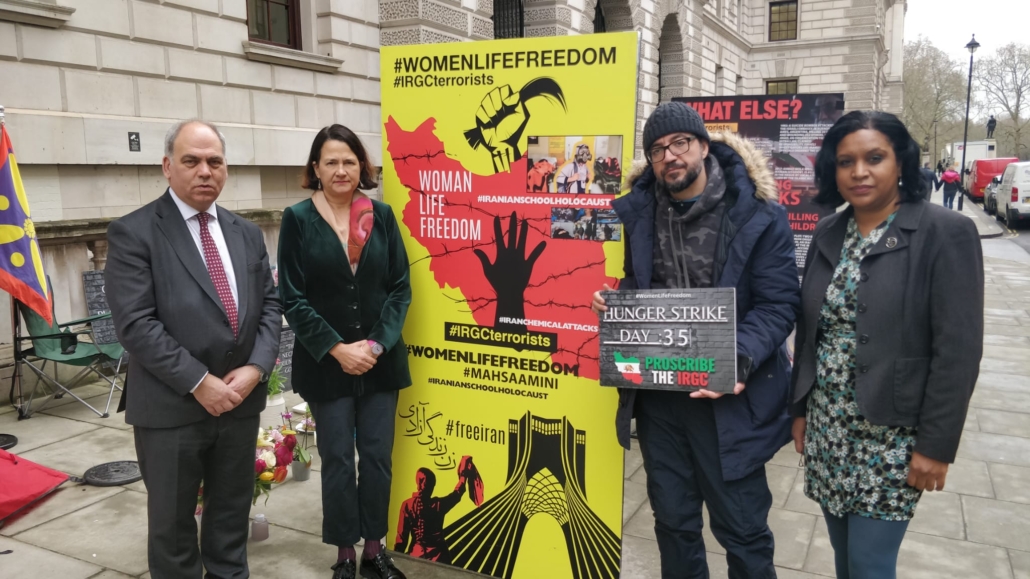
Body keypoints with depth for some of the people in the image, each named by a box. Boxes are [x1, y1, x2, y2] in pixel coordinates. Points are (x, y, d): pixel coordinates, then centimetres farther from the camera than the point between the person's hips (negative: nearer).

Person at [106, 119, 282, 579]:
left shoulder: (246, 234, 9)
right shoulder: (132, 233, -8)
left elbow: (269, 305, 7)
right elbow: (135, 323, -15)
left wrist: (256, 367, -8)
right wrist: (199, 382, -17)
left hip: (240, 400, 5)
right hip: (171, 406, -4)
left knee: (232, 513, 18)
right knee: (172, 520, 12)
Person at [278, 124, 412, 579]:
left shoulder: (382, 215, 3)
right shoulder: (298, 219, -3)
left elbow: (400, 287, 2)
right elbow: (292, 298, -6)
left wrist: (376, 344, -10)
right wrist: (337, 348, -13)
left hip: (381, 361, 2)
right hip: (326, 364, -2)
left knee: (378, 456, 9)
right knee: (337, 460, 8)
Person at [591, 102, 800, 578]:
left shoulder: (757, 215, -9)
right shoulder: (638, 212, 5)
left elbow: (778, 303, -11)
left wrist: (738, 360, -27)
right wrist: (611, 301, -6)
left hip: (727, 398, -4)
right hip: (657, 394, 4)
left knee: (741, 529, 10)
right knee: (673, 520, 20)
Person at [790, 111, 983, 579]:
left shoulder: (945, 234, -11)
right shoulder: (829, 233, 6)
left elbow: (957, 350, -13)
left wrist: (936, 444, -14)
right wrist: (800, 409, 12)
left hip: (892, 433, -5)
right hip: (827, 427, 5)